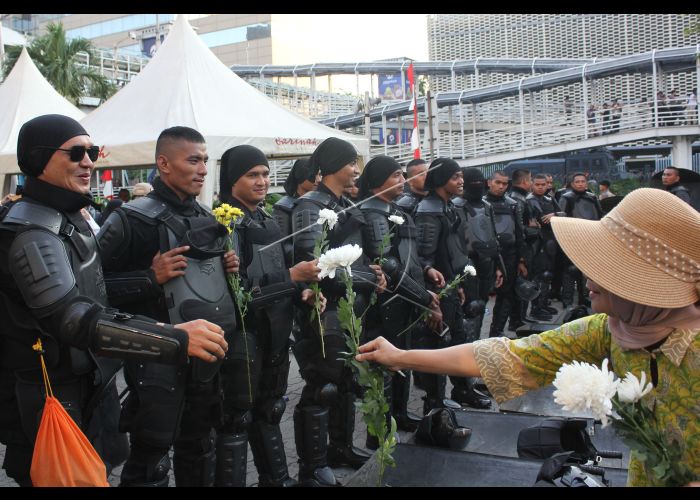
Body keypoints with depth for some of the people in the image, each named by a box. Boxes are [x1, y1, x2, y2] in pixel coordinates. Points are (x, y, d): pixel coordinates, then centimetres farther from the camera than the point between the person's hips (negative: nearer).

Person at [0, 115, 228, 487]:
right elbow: (73, 320, -35)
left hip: (91, 389, 9)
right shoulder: (32, 231, -22)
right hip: (53, 404, -9)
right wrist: (175, 339, -42)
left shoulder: (70, 217, 11)